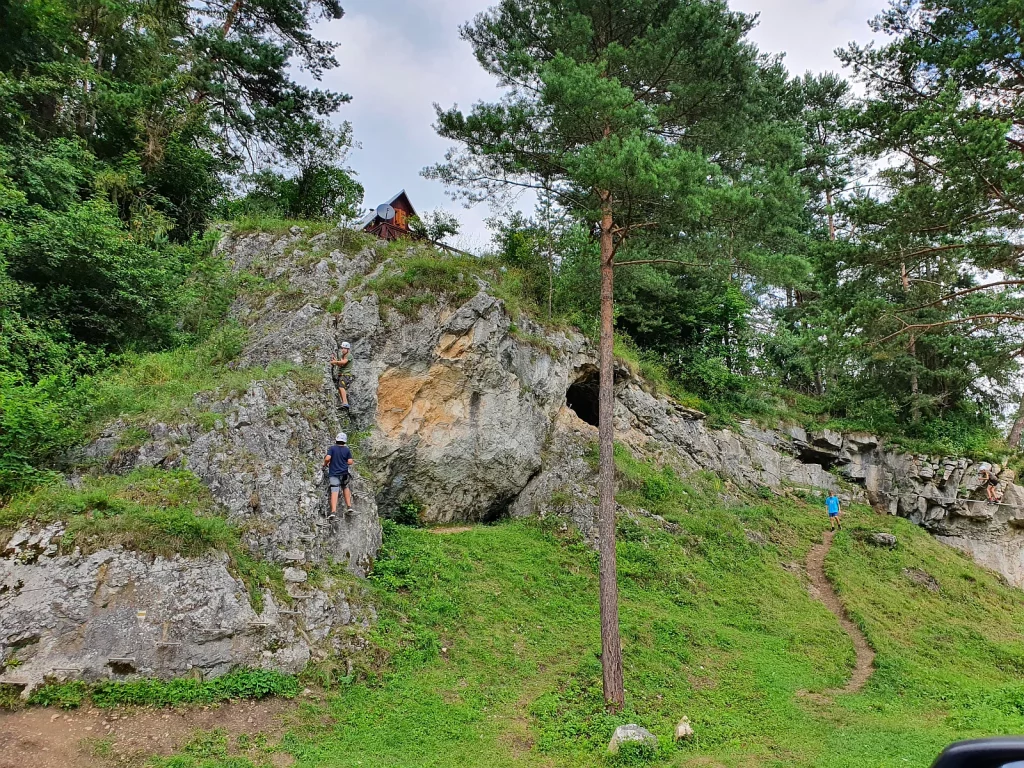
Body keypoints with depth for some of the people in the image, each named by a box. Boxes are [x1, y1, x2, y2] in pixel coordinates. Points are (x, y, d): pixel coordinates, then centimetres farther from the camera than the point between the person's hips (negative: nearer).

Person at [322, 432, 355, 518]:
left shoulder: (332, 448, 0)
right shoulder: (347, 450, 5)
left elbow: (327, 458, -13)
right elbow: (350, 462, -2)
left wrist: (325, 464, 7)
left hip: (333, 473, -2)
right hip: (344, 474, 2)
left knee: (334, 492, -9)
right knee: (346, 488, 25)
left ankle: (333, 512, -21)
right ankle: (349, 507, 18)